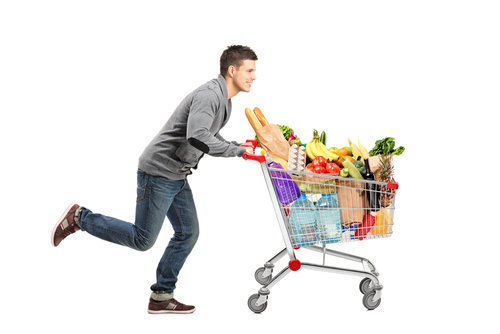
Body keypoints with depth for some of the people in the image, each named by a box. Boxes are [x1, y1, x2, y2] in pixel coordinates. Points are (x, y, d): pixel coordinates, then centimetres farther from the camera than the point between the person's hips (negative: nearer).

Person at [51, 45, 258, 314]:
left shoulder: (223, 100, 12)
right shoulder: (208, 95, -21)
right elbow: (198, 138, -35)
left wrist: (239, 146, 9)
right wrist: (238, 151, -26)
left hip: (177, 176, 10)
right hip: (158, 172, -10)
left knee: (187, 234, 8)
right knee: (142, 239, -4)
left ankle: (162, 297, 17)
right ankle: (79, 218, 8)